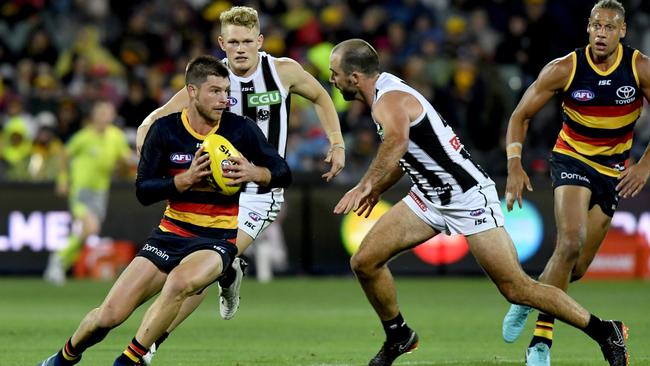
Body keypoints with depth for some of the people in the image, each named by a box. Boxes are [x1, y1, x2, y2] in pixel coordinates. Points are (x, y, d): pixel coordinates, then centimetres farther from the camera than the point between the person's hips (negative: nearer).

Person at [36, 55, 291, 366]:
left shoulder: (241, 129, -6)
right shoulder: (165, 130, -4)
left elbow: (283, 174, -1)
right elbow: (143, 191, -6)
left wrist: (253, 173, -23)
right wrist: (187, 180, -23)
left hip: (219, 238, -2)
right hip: (171, 233, 2)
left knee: (179, 282, -37)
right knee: (109, 315, -5)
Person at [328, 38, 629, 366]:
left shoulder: (390, 101, -23)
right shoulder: (386, 92, 7)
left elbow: (397, 141, -49)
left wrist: (367, 184, -54)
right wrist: (377, 189, 32)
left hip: (469, 199, -9)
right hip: (430, 198, 9)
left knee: (517, 289, -8)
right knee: (364, 262, 1)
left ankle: (606, 333, 3)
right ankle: (399, 337, 20)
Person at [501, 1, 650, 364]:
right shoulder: (565, 69, -15)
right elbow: (521, 116, -6)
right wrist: (515, 166, -18)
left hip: (613, 170, 3)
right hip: (572, 159, -3)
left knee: (577, 268, 3)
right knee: (571, 242, -26)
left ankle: (529, 298, 34)